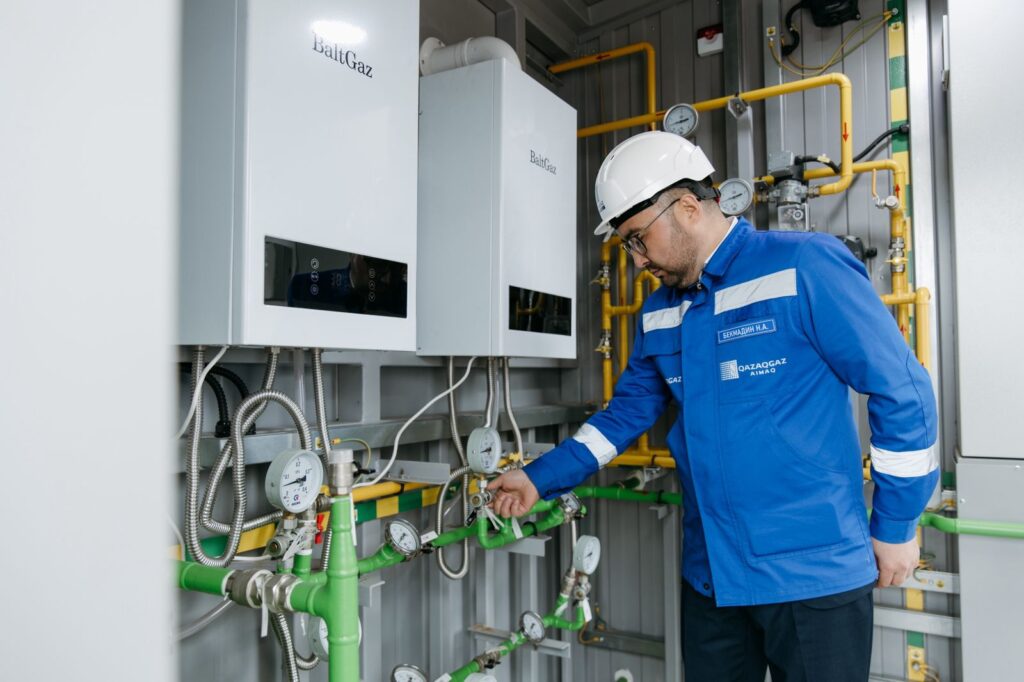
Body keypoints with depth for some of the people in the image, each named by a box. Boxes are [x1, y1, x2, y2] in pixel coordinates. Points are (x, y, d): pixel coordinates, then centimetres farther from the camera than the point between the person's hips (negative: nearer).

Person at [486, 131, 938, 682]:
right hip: (709, 574, 6)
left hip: (814, 572, -6)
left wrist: (895, 528, -5)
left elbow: (902, 391, -10)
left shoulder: (803, 266, -13)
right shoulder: (658, 314, 7)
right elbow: (626, 414, 14)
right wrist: (540, 479, 8)